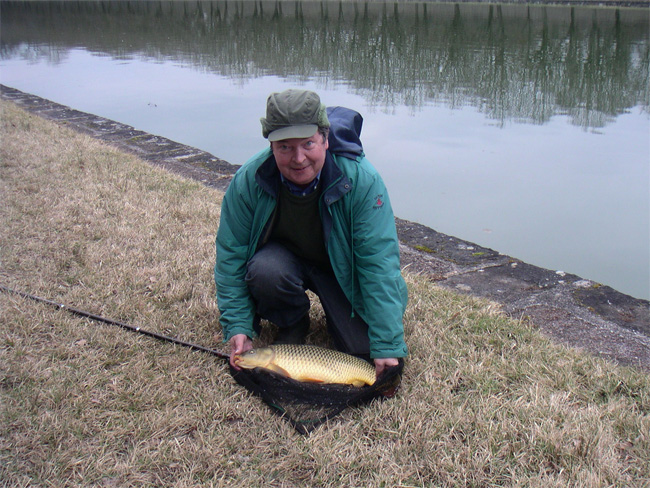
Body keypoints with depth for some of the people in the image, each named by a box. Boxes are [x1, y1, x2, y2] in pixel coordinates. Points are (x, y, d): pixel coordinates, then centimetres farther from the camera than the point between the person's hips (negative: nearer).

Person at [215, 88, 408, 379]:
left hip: (342, 268, -1)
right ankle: (292, 323, 0)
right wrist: (238, 327, -21)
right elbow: (231, 256, -13)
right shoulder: (247, 181, -24)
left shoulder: (361, 180, -29)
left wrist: (387, 347, -30)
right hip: (284, 255, 1)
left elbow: (379, 262, -28)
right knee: (264, 271, -34)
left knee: (362, 348, -18)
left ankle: (332, 307, 17)